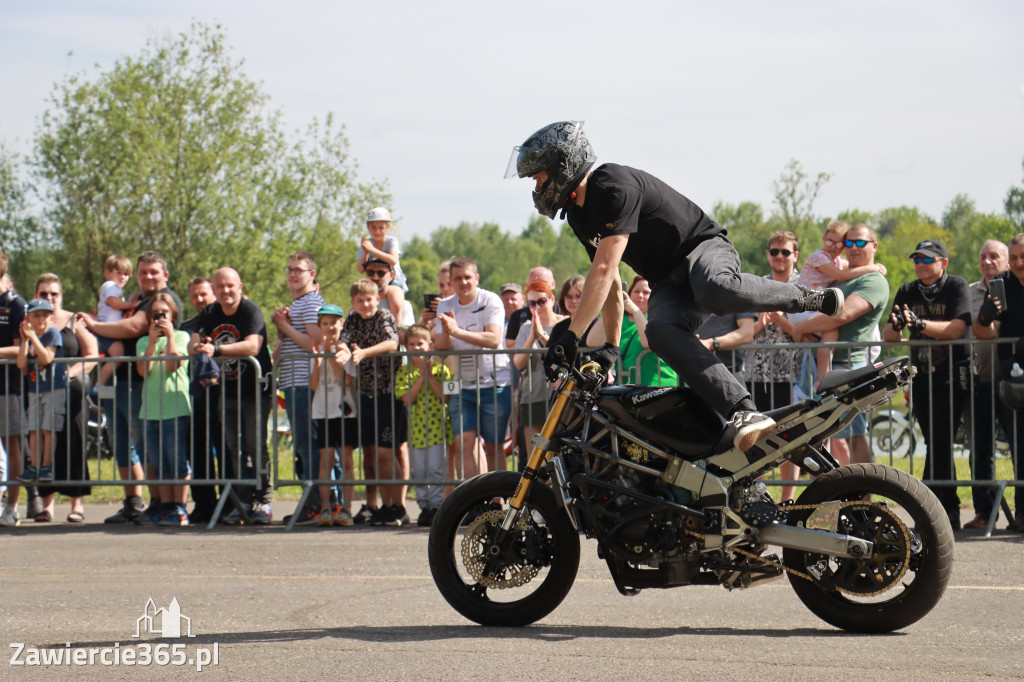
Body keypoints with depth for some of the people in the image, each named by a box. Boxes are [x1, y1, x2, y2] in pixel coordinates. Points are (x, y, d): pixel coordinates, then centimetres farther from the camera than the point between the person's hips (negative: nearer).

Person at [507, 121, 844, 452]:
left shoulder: (614, 187, -18)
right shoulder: (578, 214, 14)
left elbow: (605, 269, -25)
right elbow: (610, 283, 24)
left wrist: (571, 335, -27)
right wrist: (611, 345, 22)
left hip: (704, 247, -7)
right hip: (668, 284, 7)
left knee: (716, 291, -43)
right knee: (660, 331, -28)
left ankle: (807, 299, -15)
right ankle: (744, 412, -44)